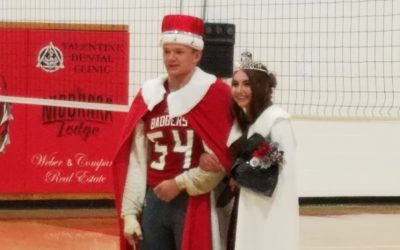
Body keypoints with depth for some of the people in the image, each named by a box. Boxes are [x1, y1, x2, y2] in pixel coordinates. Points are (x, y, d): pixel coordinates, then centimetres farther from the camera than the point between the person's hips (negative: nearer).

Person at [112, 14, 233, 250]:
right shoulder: (149, 95, 9)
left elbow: (223, 159, -11)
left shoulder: (214, 93, -7)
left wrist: (180, 183, -9)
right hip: (153, 202, 6)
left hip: (194, 204, -6)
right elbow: (136, 160, 9)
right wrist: (129, 211, 6)